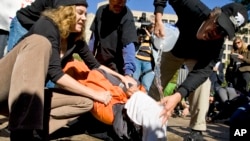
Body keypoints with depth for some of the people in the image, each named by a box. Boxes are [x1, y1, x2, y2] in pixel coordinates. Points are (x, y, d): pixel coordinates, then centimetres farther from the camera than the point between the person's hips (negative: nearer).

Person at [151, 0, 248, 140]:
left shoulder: (216, 45, -38)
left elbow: (201, 72, -46)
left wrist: (177, 96, -59)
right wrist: (158, 18, -44)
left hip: (196, 57, -1)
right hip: (173, 49, 1)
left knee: (203, 81, -27)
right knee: (156, 84, 2)